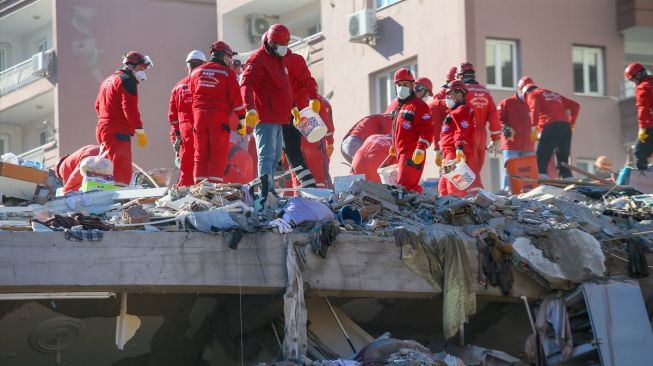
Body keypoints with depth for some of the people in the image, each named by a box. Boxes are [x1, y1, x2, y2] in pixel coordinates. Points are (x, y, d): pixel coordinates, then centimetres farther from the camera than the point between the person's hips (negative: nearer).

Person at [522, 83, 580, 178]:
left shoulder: (532, 94, 15)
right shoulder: (555, 95, 33)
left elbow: (535, 109, -7)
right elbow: (575, 105, 28)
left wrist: (534, 127, -12)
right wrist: (572, 123, 27)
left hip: (551, 127, -6)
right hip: (566, 127, 6)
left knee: (541, 159, -9)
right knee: (563, 161, 10)